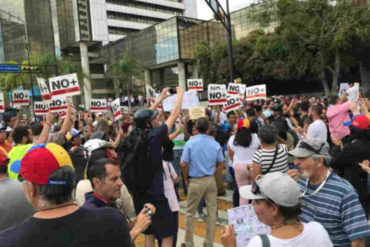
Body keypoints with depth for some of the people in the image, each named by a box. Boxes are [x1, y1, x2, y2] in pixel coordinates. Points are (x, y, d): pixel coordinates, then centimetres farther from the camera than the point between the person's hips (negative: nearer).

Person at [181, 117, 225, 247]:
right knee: (212, 212, 12)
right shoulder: (215, 144, -1)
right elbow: (222, 164, 4)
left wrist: (186, 179, 4)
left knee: (190, 213, 11)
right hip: (210, 180, 3)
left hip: (196, 181, -2)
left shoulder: (190, 143, -9)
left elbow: (184, 164, -10)